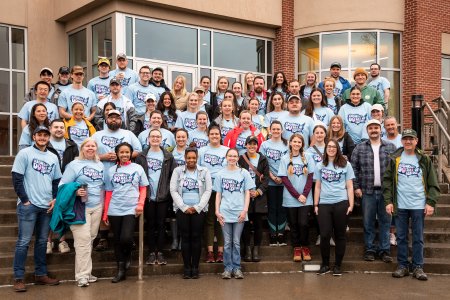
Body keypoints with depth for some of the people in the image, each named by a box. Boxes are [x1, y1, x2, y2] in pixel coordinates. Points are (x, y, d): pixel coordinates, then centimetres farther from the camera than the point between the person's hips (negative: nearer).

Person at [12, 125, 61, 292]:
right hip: (28, 205, -5)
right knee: (24, 241, -4)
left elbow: (56, 181, 18)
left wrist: (54, 199, 4)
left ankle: (40, 274, 19)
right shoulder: (24, 153, -2)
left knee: (42, 241, 11)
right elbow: (17, 179, -7)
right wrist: (25, 200, -12)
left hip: (46, 206, 5)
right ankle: (19, 278, 2)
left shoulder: (53, 157, 13)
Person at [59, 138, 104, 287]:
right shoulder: (74, 165, -2)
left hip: (97, 207, 6)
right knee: (83, 239, -11)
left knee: (91, 238, 7)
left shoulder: (100, 165, 16)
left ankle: (86, 272, 16)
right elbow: (63, 185, -7)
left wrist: (103, 204, 16)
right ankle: (82, 275, -6)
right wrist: (75, 192, -23)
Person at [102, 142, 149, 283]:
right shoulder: (111, 170, 9)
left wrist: (140, 204, -8)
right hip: (114, 211, 2)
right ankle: (121, 270, 18)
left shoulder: (138, 168, 5)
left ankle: (128, 255, 16)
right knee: (117, 240, 6)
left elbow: (143, 188, 7)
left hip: (131, 209, -2)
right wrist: (105, 213, 7)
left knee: (126, 238, -17)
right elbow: (108, 192, 9)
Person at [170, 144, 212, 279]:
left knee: (196, 237, 0)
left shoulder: (204, 171, 5)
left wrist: (198, 207, -8)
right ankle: (187, 268, 7)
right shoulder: (177, 171, 5)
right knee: (185, 237, 0)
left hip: (199, 210, 0)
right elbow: (173, 190, 0)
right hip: (182, 210, 0)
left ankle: (195, 268, 7)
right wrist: (184, 207, -7)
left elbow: (208, 190, 1)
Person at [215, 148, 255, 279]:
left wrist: (245, 210, -6)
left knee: (236, 242, 3)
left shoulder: (244, 173, 5)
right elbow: (218, 194, 9)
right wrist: (217, 211, 0)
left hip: (239, 213, -1)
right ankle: (228, 268, 12)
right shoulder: (220, 174, 8)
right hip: (225, 213, 1)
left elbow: (247, 193, 3)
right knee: (227, 242, 4)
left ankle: (237, 268, 12)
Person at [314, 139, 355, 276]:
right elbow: (317, 187, 13)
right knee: (324, 235, -1)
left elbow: (349, 187, 5)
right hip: (324, 204, 1)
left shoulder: (346, 165, 6)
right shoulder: (320, 166, 11)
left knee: (340, 235, 5)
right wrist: (316, 205, 7)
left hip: (341, 203, -1)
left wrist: (351, 204, -3)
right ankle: (325, 264, 14)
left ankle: (338, 265, 16)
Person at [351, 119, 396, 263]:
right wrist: (356, 187, -3)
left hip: (386, 191, 1)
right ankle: (369, 249, 15)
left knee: (385, 221, 6)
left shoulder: (391, 147, 6)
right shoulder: (359, 148, 4)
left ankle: (384, 250, 15)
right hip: (367, 191, 0)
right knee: (368, 222, 5)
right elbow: (354, 168, 3)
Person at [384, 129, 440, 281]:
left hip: (419, 206, -1)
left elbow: (433, 184, 1)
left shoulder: (424, 160, 2)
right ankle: (402, 265, 17)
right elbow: (387, 181, 4)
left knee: (418, 238, 5)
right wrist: (388, 201, -3)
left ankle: (418, 267, 13)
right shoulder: (395, 159, 4)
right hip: (400, 205, 1)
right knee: (401, 237, 7)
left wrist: (431, 203, -8)